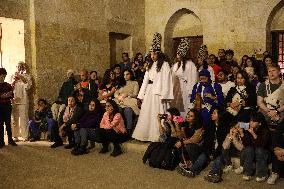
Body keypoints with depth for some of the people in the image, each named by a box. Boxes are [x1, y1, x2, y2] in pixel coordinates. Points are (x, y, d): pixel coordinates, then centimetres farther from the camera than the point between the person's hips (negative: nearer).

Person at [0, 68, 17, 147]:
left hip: (7, 106, 2)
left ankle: (10, 139, 10)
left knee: (8, 123, 4)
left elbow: (12, 95, 8)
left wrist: (8, 95, -13)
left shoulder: (8, 85, 9)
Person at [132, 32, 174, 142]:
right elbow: (145, 80, 16)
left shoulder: (164, 65, -4)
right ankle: (146, 135, 14)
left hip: (158, 93, -7)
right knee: (147, 113, 7)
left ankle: (157, 136, 3)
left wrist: (163, 95, -17)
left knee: (157, 113, -4)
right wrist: (141, 95, 12)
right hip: (149, 92, 7)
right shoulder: (150, 65, 16)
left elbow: (166, 81, -10)